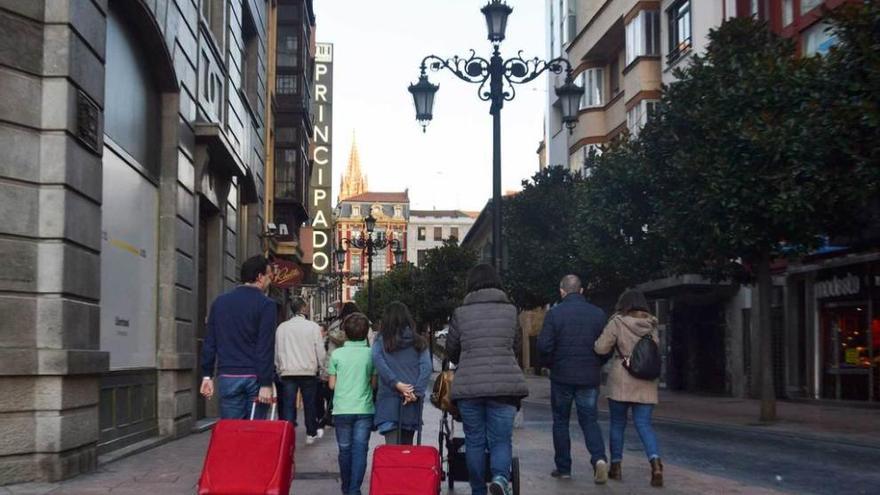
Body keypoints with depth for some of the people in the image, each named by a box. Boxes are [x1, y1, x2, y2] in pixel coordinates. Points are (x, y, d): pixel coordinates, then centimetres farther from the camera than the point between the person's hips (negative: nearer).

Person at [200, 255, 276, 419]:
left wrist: (207, 375, 13)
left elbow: (209, 342, 10)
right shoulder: (265, 304, -5)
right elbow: (266, 347, -12)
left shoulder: (220, 302, 10)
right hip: (254, 377, -4)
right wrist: (266, 384, -13)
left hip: (227, 377, 4)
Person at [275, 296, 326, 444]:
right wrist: (320, 366, 10)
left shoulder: (282, 327, 3)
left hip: (287, 372, 1)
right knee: (309, 404, 12)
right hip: (308, 371, -1)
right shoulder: (313, 326, -5)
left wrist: (279, 368, 17)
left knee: (288, 405, 2)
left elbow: (277, 351, 7)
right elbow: (320, 350, -4)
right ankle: (311, 433, 23)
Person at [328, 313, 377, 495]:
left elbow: (332, 384, 1)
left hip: (342, 409, 1)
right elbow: (374, 383, 1)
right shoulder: (371, 354, -3)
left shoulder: (337, 354, -3)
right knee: (360, 449, 1)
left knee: (345, 449, 13)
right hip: (364, 409, -1)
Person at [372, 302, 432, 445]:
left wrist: (396, 383, -15)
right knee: (407, 446, 13)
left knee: (391, 446, -7)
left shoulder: (381, 340, 5)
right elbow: (426, 367, -3)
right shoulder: (419, 342, 10)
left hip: (389, 398, -2)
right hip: (413, 401, 2)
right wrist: (416, 392, -10)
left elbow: (378, 361, -12)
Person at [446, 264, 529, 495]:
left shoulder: (461, 313, 2)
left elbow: (451, 350, 12)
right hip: (505, 384, 0)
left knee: (474, 441, 11)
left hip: (469, 386, 0)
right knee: (501, 439, 5)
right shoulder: (510, 310, 5)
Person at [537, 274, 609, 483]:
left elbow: (544, 346, -11)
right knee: (590, 420, 10)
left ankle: (563, 468, 15)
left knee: (560, 422, 12)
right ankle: (599, 458, -13)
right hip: (589, 378, 2)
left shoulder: (554, 313, -7)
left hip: (561, 376, -2)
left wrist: (550, 364, 7)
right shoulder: (598, 314, 1)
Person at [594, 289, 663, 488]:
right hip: (646, 384, 3)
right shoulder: (651, 326, 6)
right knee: (644, 424, 3)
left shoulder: (618, 323, -7)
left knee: (617, 424, 11)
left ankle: (616, 466, 16)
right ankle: (655, 463, -19)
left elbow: (601, 348, -8)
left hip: (620, 383, -3)